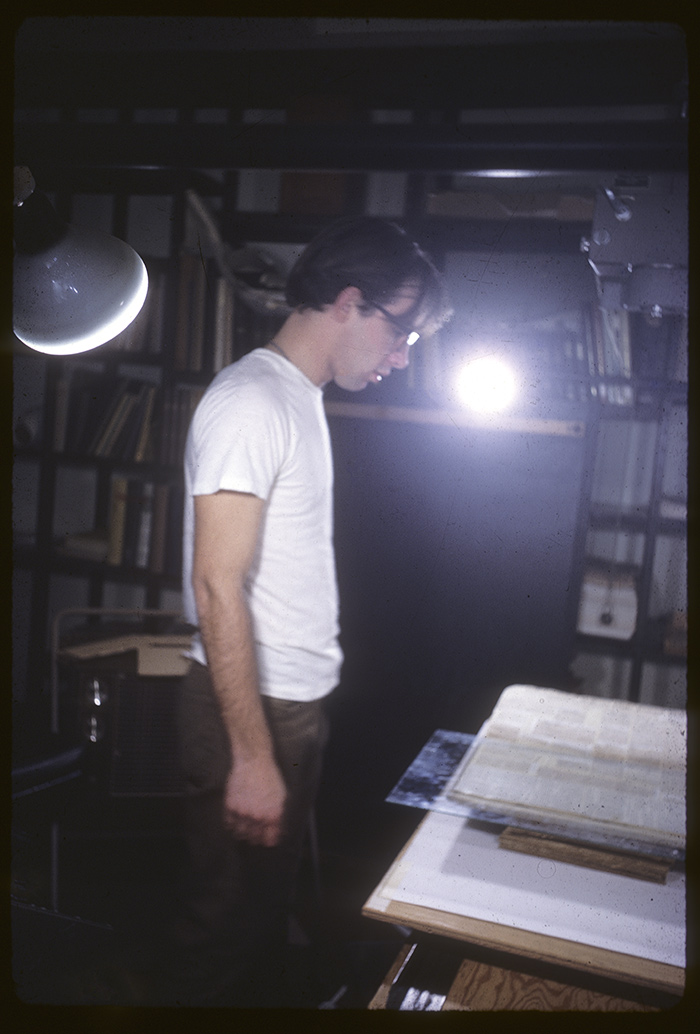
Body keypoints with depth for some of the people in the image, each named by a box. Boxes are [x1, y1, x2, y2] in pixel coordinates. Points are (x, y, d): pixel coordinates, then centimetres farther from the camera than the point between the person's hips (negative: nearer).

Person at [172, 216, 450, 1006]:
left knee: (270, 903, 22)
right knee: (232, 921, 8)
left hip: (297, 702, 9)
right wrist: (252, 756, -22)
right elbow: (217, 585, -23)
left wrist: (298, 720, 16)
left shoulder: (301, 398, 12)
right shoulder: (252, 402, -18)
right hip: (250, 705, -9)